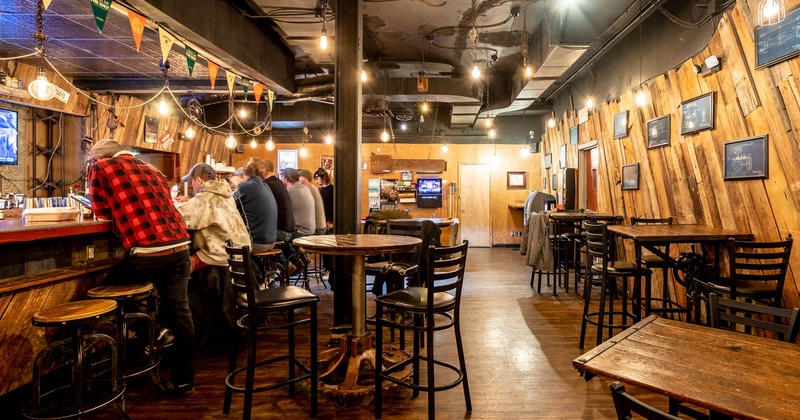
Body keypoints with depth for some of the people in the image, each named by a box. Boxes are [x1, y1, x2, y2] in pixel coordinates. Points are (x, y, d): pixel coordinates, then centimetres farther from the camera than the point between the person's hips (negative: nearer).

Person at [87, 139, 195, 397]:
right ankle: (182, 379, 16)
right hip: (179, 247, 5)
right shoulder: (151, 169, 23)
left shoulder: (100, 168, 9)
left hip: (146, 253, -4)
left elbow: (103, 214, 15)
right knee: (179, 312, 8)